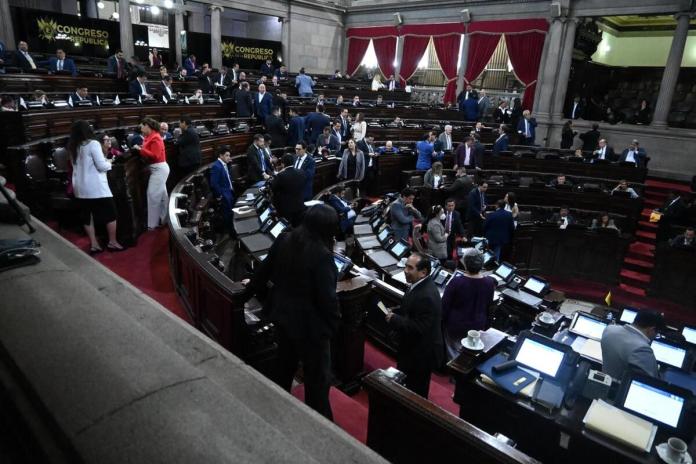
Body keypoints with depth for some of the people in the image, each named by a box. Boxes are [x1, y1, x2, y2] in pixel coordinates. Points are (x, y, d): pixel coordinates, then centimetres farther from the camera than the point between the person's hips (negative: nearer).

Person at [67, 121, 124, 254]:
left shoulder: (73, 147, 8)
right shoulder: (93, 144, -12)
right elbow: (101, 166, -16)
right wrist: (108, 163, 5)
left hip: (80, 188, 7)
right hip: (96, 187, -7)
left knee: (87, 216, 12)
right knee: (110, 214, 6)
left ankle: (93, 244, 16)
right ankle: (112, 242, 12)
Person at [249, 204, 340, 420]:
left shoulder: (284, 240, -5)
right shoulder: (321, 255, -26)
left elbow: (265, 269, 10)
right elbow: (327, 297, -23)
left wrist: (255, 285, 30)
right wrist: (334, 323, -6)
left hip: (282, 313, 8)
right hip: (310, 323, -8)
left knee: (284, 364, 27)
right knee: (318, 376, 8)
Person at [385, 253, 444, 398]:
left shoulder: (426, 296, -32)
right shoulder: (419, 285, 0)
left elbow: (419, 328, -31)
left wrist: (394, 319, -24)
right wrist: (395, 312, -3)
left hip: (421, 353, -10)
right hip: (414, 348, 10)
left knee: (416, 393, 11)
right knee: (408, 386, 26)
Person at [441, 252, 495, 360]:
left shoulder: (456, 282, -25)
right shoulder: (490, 282, -13)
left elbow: (444, 305, -15)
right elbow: (489, 305, 4)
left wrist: (441, 322, 2)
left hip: (456, 326, -3)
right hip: (478, 326, 4)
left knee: (454, 354, 14)